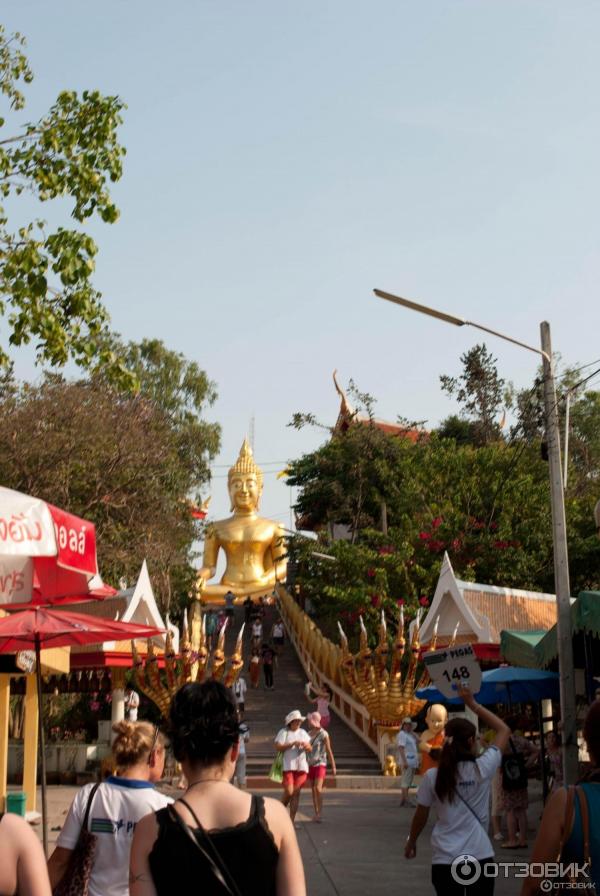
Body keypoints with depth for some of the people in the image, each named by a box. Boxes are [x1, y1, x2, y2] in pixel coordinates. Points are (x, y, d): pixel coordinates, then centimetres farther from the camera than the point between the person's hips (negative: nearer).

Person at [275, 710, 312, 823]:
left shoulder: (303, 732, 16)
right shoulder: (283, 732, 0)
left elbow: (310, 749, 14)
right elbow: (278, 747, -12)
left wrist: (306, 746, -9)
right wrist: (293, 743, -17)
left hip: (301, 766, 5)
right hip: (287, 766, -5)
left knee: (296, 793, 1)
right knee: (289, 792, -13)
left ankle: (291, 820, 4)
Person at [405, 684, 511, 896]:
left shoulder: (432, 776, -5)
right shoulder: (482, 769, -7)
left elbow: (421, 816, 6)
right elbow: (504, 730, 4)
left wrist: (411, 842, 23)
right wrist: (472, 704, 6)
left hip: (445, 860, 1)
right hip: (479, 857, -1)